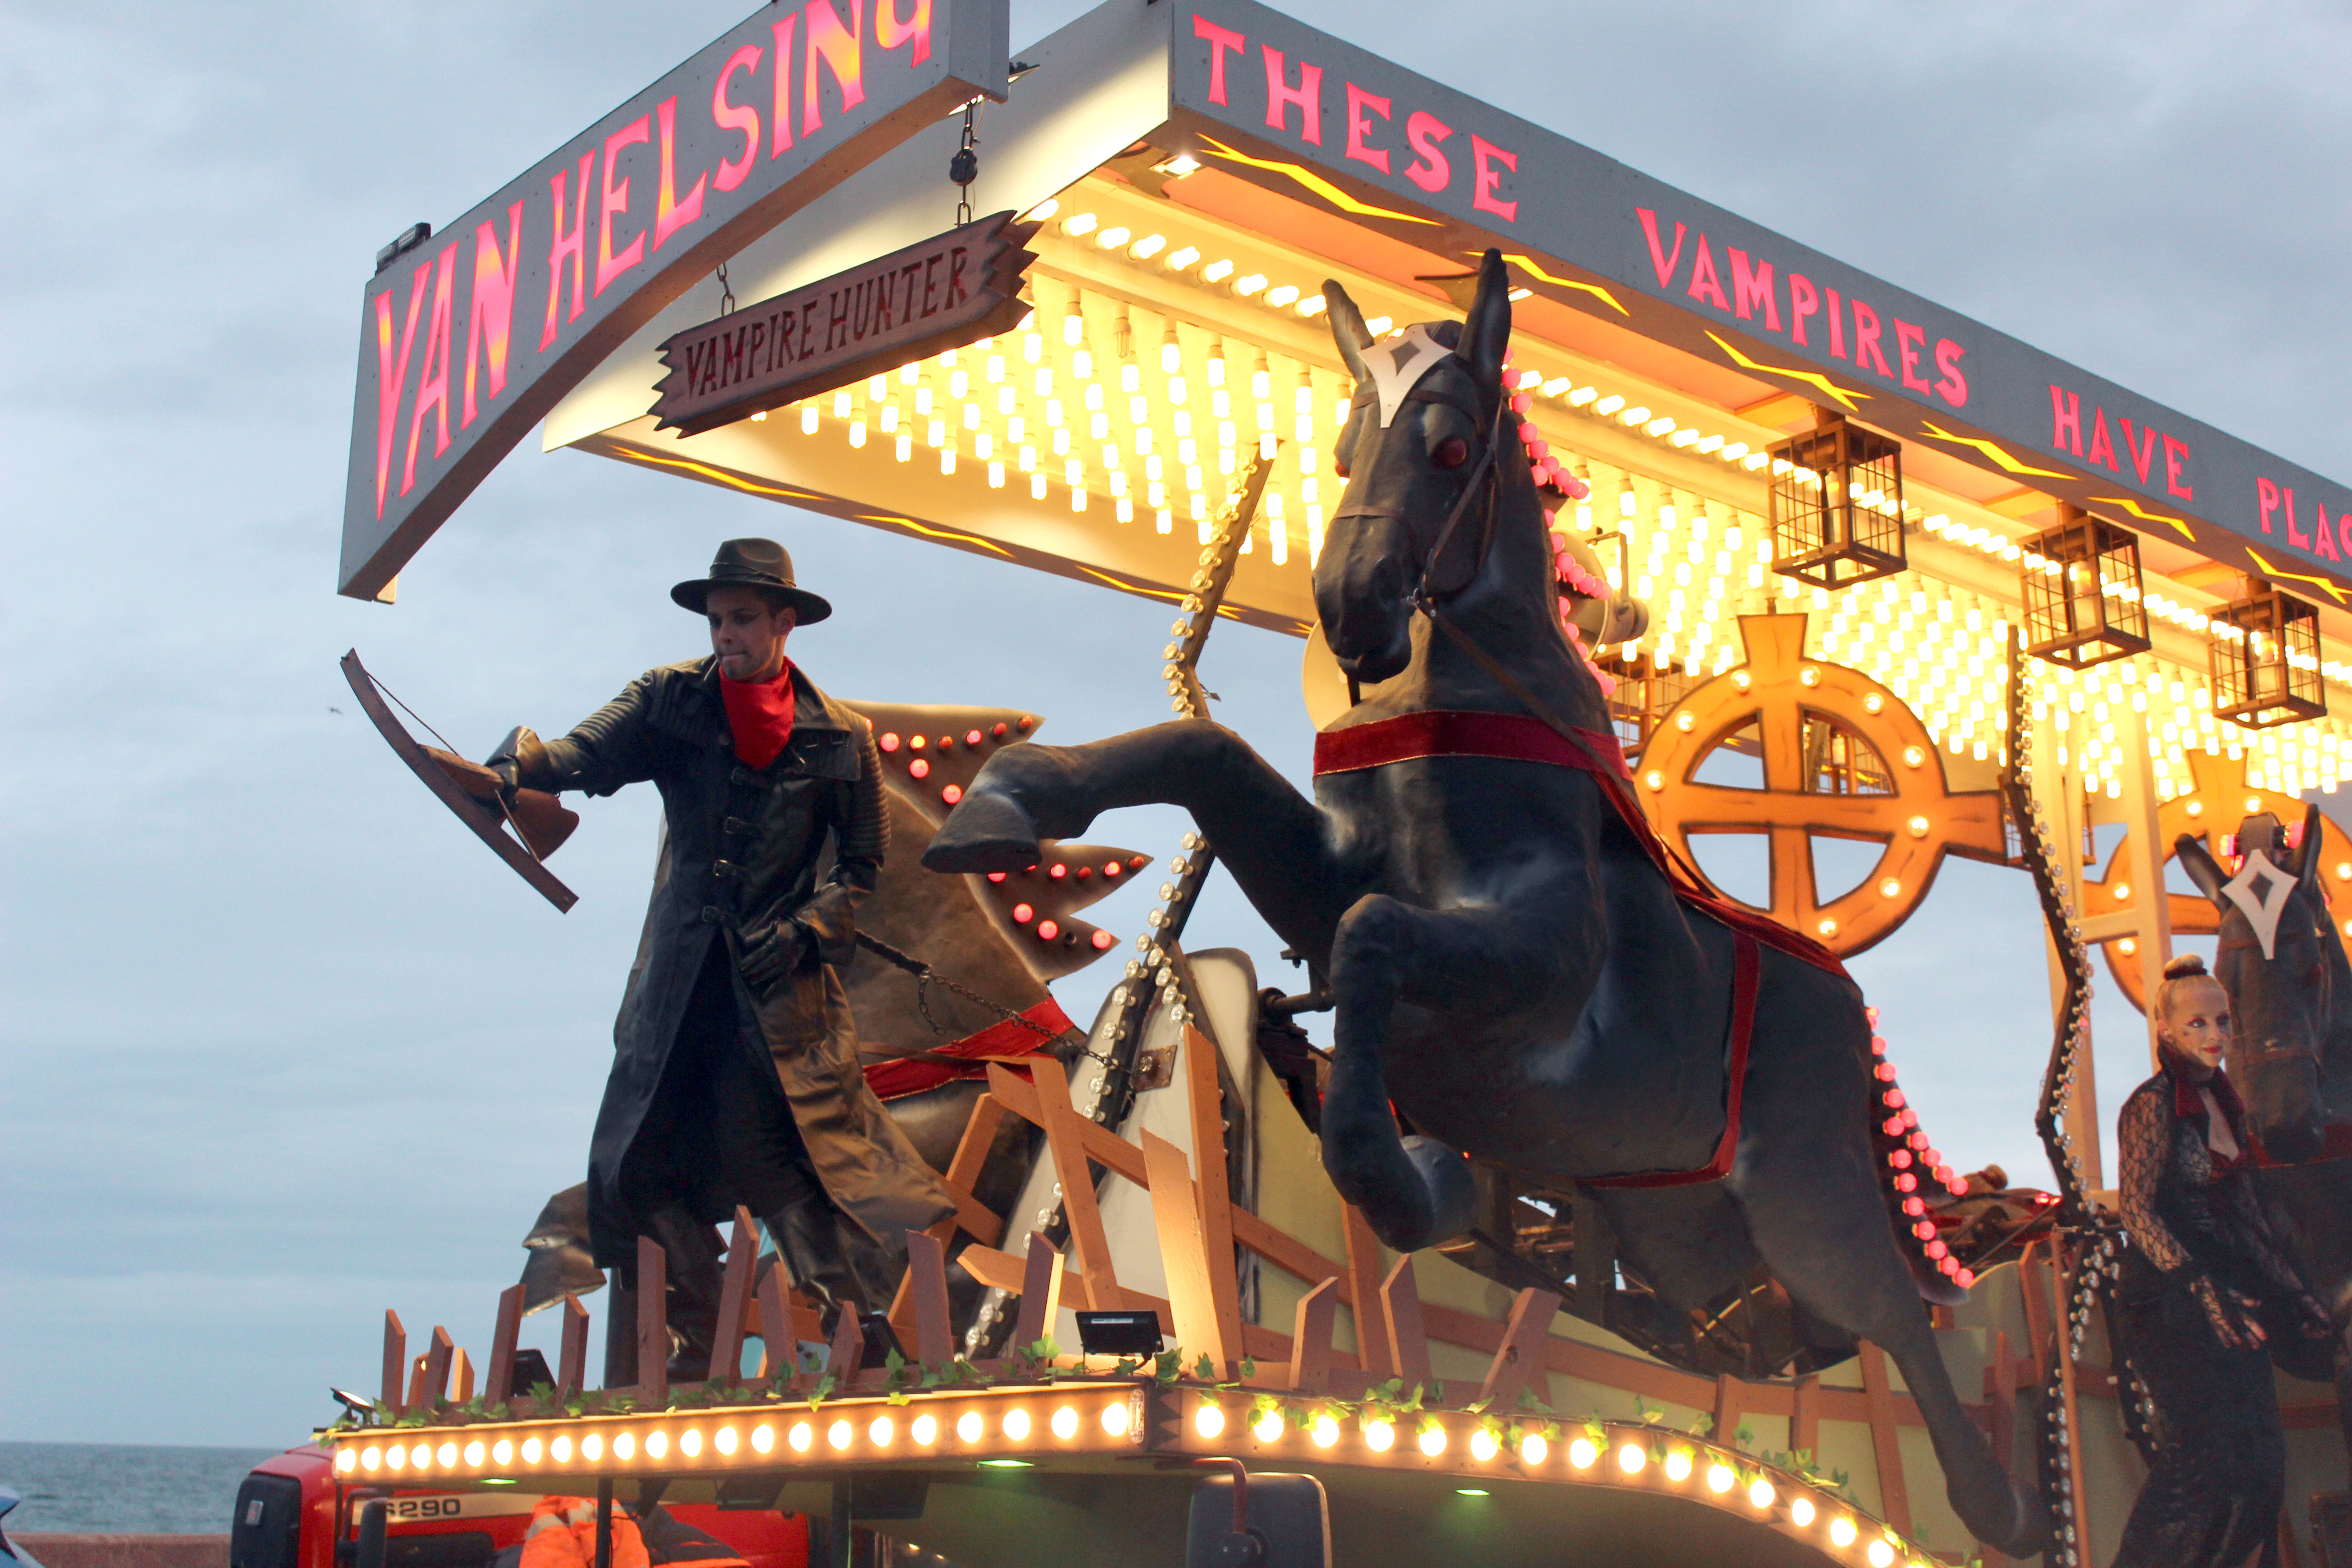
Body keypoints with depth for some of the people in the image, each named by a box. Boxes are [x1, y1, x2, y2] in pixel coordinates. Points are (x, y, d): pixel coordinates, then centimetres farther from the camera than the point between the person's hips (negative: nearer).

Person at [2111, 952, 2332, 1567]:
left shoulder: (2224, 1105, 15)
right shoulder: (2153, 1105, -9)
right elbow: (2137, 1211, -15)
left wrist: (2291, 1292, 15)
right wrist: (2202, 1291, -23)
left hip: (2226, 1297, 8)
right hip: (2168, 1302, -8)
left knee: (2259, 1459, 1)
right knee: (2209, 1445, -17)